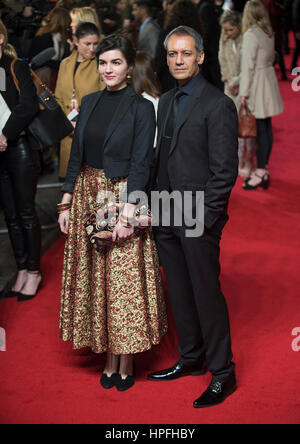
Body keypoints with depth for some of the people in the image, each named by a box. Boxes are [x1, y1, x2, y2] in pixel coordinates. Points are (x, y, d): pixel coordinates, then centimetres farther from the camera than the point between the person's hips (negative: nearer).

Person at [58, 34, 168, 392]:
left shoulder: (141, 108, -7)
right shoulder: (90, 103, 10)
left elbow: (140, 163, -13)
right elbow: (76, 155, 12)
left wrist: (127, 213, -20)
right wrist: (67, 202, 7)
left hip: (122, 196, -5)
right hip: (87, 196, 6)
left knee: (124, 282, 1)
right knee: (95, 279, 9)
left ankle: (125, 363, 14)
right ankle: (109, 359, 21)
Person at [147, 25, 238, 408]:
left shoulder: (218, 104, -10)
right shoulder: (165, 102, 14)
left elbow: (224, 170, -13)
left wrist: (204, 218, -15)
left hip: (199, 218, -7)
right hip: (167, 217, 7)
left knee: (206, 292, -1)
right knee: (178, 291, 15)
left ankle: (223, 374, 11)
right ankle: (191, 359, 31)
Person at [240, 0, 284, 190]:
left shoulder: (251, 35, -16)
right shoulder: (268, 33, 9)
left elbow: (248, 65, -17)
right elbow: (271, 57, 13)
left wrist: (244, 92, -12)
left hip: (258, 82, -8)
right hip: (269, 79, 8)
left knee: (262, 128, -6)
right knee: (266, 127, 11)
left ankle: (260, 172, -1)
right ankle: (264, 169, 19)